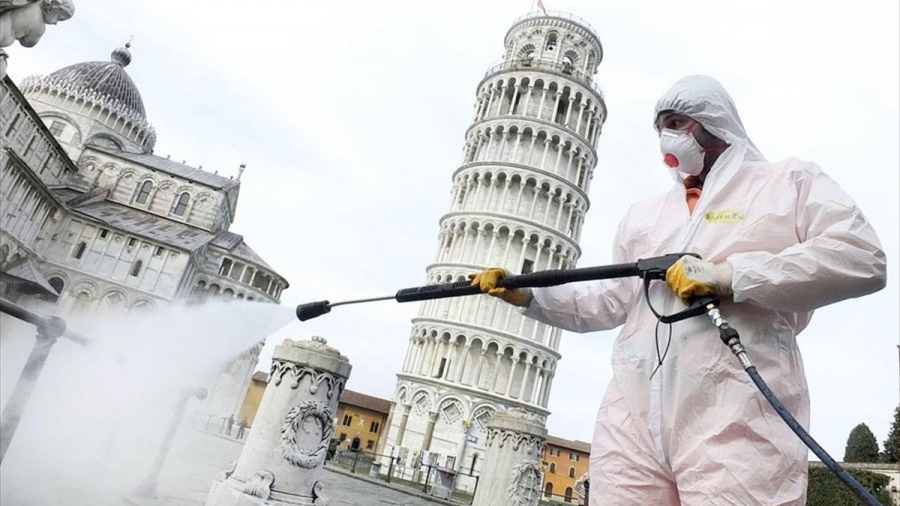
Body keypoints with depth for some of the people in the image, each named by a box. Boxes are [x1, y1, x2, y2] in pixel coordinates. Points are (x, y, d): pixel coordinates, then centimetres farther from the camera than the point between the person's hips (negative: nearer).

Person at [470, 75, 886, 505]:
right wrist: (527, 294, 13)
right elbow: (613, 302, 24)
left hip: (736, 425, -4)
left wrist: (730, 276, -12)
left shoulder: (788, 182, 11)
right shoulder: (642, 215, 25)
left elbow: (862, 257, -4)